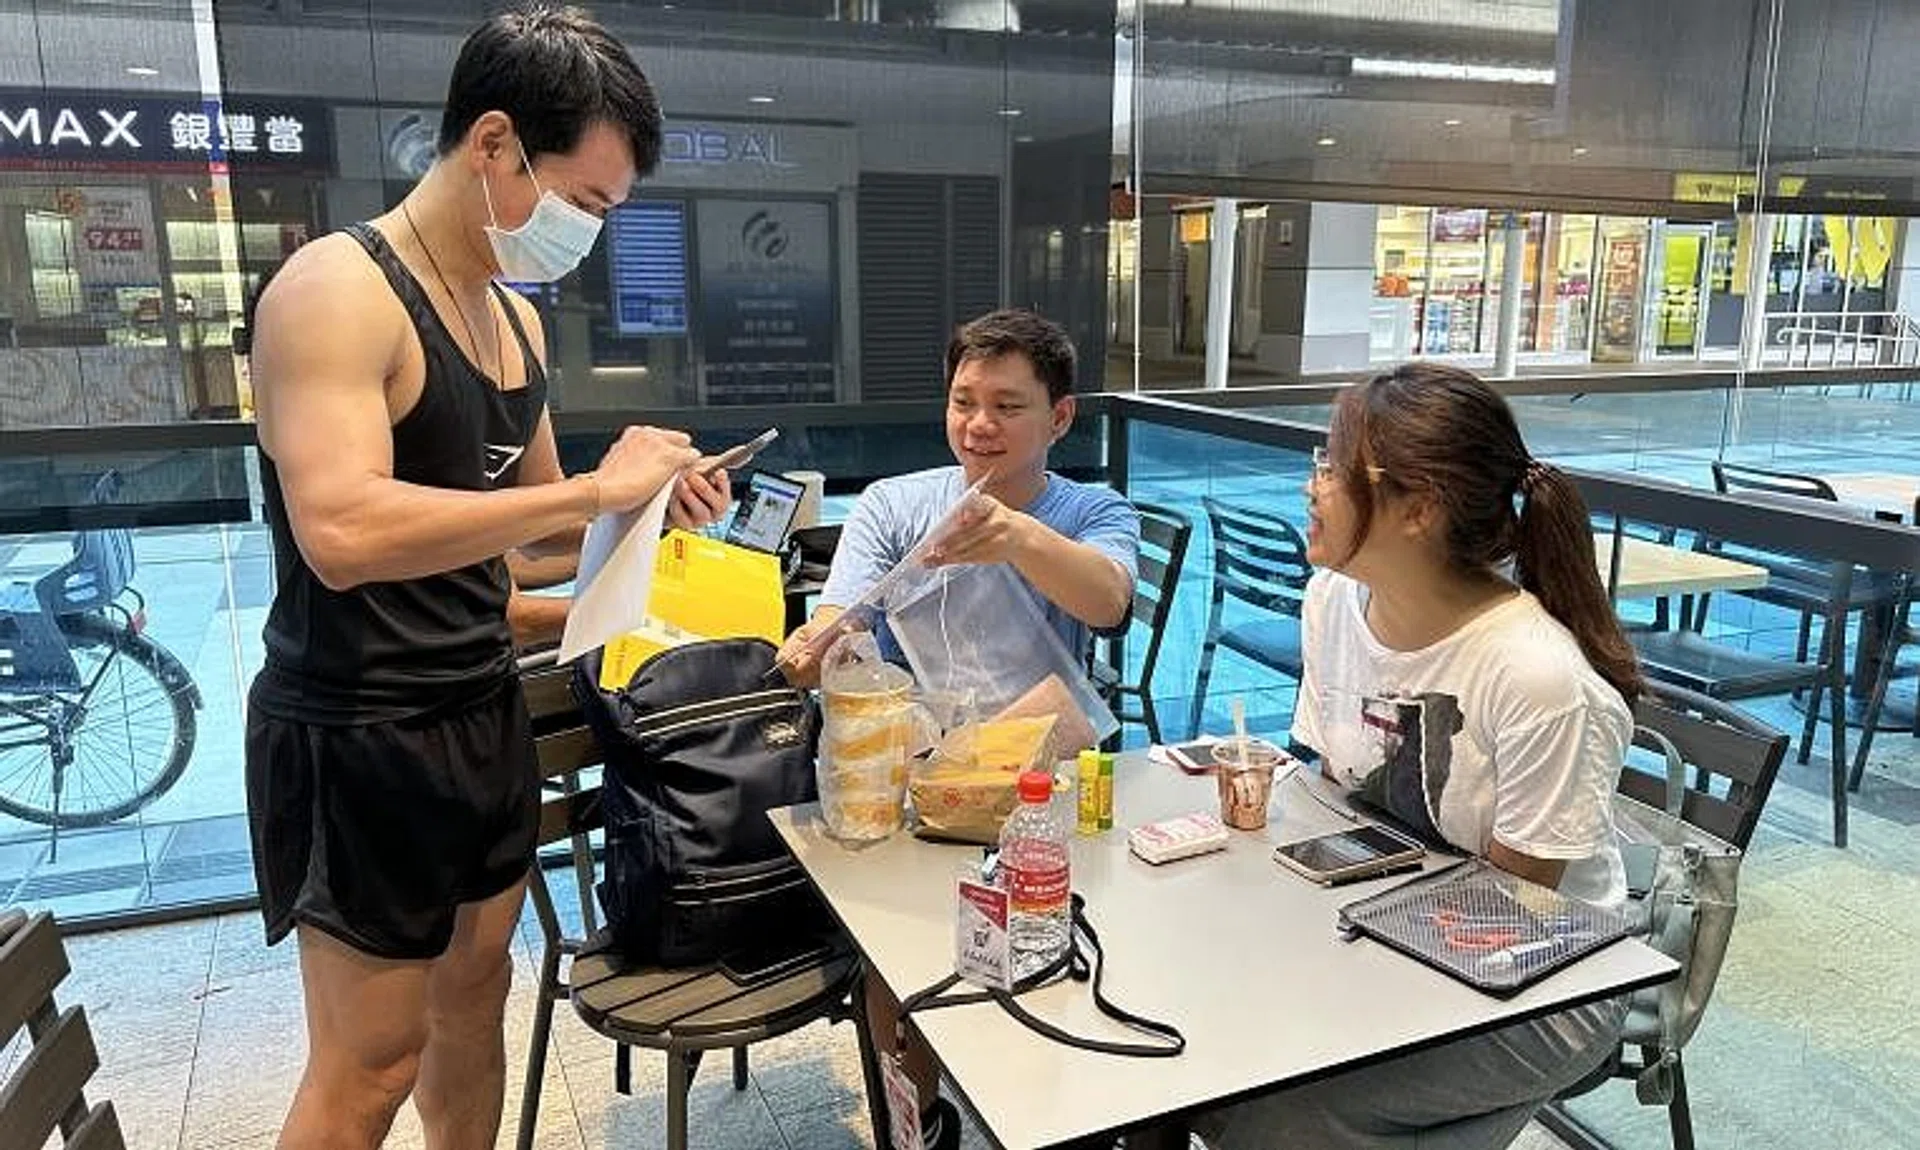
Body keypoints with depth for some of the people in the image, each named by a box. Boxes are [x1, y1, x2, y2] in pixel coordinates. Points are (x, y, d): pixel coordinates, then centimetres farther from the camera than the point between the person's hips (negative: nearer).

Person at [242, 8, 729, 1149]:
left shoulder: (516, 317, 9)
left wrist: (644, 502, 0)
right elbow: (342, 533, -31)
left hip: (486, 712, 8)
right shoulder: (337, 289, -17)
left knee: (475, 993, 19)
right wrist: (592, 487, -26)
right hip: (358, 740, -8)